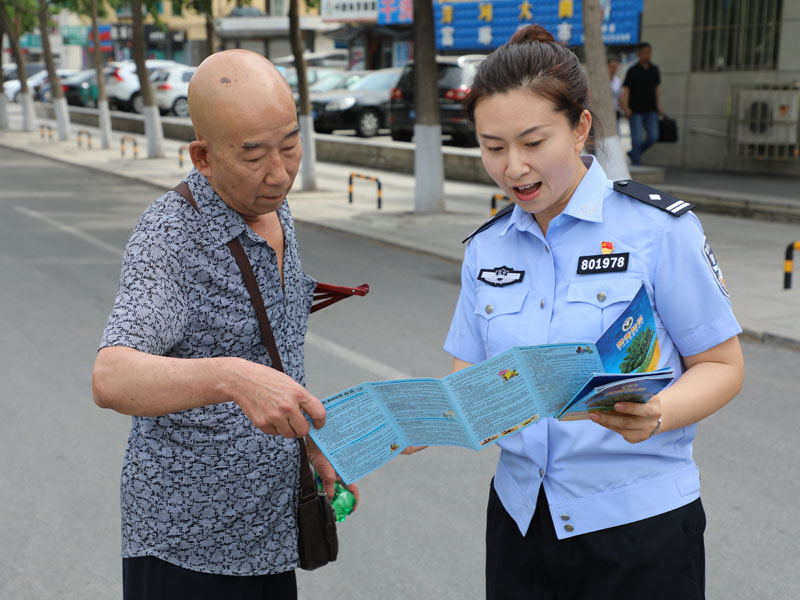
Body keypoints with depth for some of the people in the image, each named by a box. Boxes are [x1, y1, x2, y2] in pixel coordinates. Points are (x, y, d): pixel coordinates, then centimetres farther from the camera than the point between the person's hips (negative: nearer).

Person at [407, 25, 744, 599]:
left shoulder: (659, 230, -10)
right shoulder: (487, 248, 5)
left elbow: (721, 365, -6)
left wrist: (655, 415, -26)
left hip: (639, 522, -4)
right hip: (520, 516, 4)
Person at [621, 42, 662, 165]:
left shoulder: (654, 70, 9)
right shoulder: (633, 71, -5)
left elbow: (657, 89, 15)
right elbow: (625, 90, -8)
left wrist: (658, 107, 9)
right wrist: (625, 108, -19)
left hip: (650, 110, 5)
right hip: (635, 111, -4)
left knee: (653, 137, -2)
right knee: (637, 138, -5)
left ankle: (633, 153, 20)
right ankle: (636, 164, 3)